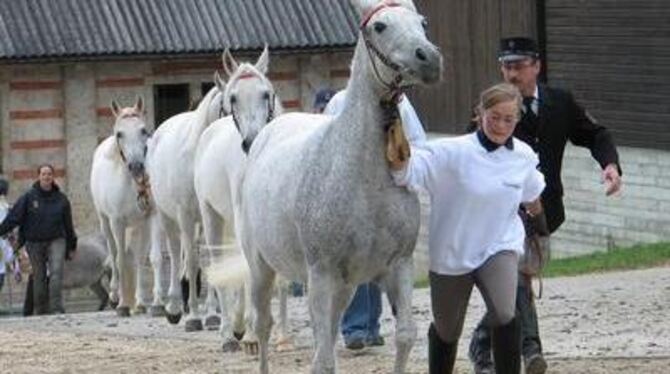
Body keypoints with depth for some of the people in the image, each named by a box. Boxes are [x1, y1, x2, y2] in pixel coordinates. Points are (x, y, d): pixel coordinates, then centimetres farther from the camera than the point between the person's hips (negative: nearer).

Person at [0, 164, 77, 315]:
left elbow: (68, 224, 12)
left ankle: (56, 307, -22)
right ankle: (41, 311, 14)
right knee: (39, 277, 5)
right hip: (35, 243, 0)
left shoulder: (61, 199, 4)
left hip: (56, 240, 0)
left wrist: (71, 246, 16)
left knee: (56, 271, -19)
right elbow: (14, 217, -5)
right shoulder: (29, 197, -2)